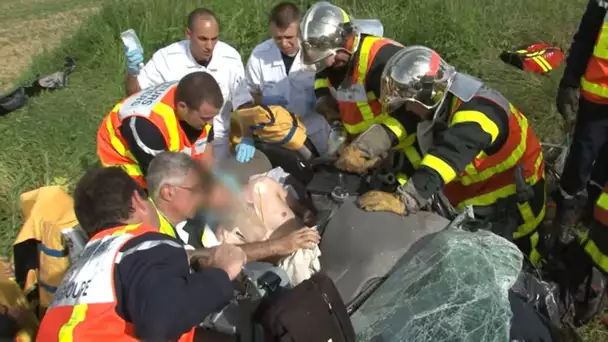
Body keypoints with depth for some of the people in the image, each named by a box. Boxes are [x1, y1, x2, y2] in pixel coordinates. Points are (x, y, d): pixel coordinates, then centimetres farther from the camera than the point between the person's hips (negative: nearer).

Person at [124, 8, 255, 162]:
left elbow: (244, 103, -9)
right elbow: (134, 94, -5)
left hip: (217, 142, 1)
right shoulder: (167, 57, -14)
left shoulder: (231, 58, -13)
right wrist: (132, 72, -26)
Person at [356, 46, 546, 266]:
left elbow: (449, 157, -50)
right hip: (481, 193, 9)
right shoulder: (442, 97, -6)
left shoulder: (476, 112, -35)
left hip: (511, 201, -8)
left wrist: (404, 201, -61)